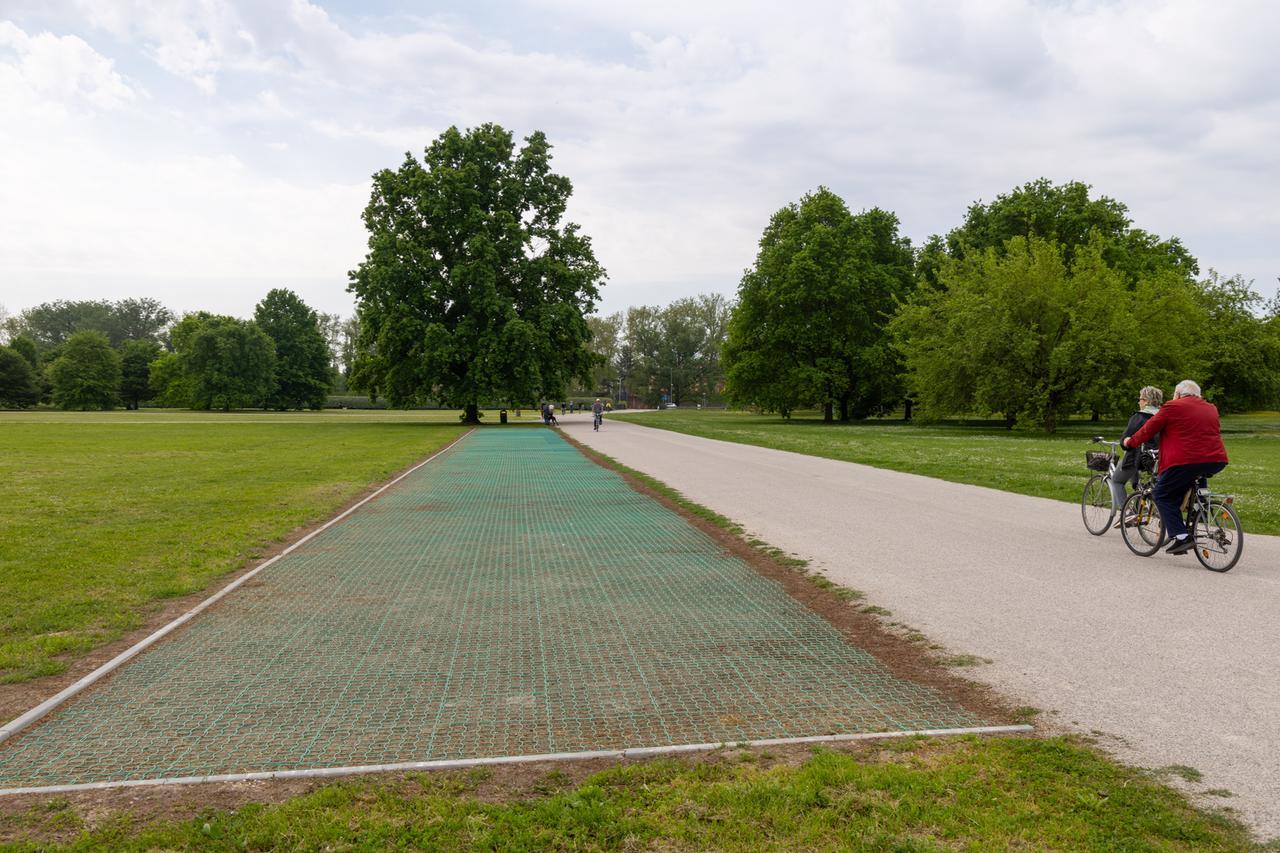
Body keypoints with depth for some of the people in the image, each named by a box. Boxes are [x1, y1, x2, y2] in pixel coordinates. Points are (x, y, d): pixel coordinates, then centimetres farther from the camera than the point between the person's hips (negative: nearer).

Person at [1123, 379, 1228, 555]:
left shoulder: (1172, 407, 2)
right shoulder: (1211, 408, 21)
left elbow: (1148, 430, 7)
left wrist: (1130, 442, 24)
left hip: (1187, 461, -7)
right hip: (1217, 461, 7)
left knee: (1162, 494, 5)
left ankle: (1181, 537, -8)